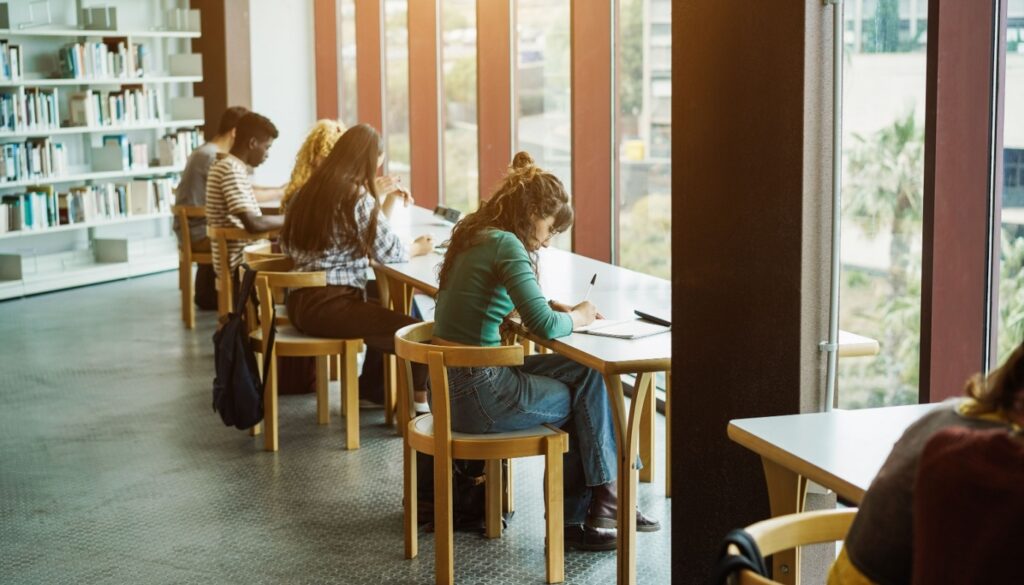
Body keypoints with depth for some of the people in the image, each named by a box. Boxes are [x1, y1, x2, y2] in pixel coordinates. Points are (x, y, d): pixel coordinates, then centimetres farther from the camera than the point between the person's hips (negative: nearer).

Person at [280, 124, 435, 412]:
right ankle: (419, 401, 16)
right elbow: (387, 252, -11)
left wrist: (386, 208, 22)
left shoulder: (310, 190, 13)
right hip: (328, 306, -10)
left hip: (302, 301, 10)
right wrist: (418, 248, 8)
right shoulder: (356, 196, -13)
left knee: (388, 316, 27)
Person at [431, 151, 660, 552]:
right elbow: (544, 327, -22)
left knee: (587, 373, 10)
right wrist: (577, 317, -1)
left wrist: (549, 308, 9)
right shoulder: (505, 245, -17)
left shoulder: (473, 235, 11)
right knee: (585, 398, 10)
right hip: (477, 392, -9)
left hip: (449, 382, 9)